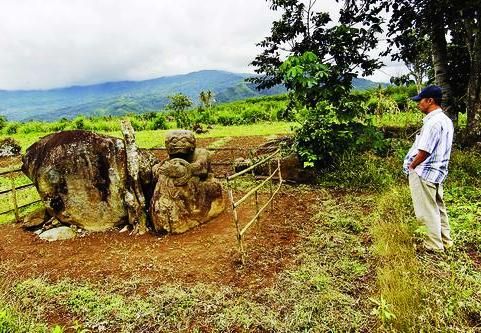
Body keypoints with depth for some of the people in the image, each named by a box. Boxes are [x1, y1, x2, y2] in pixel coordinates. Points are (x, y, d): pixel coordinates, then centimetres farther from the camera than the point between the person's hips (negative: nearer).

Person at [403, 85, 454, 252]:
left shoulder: (433, 122, -21)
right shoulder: (446, 120, 10)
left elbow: (423, 152, -25)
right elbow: (439, 149, 14)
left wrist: (411, 166, -8)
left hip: (424, 173, -10)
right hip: (437, 171, 10)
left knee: (428, 210, 3)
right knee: (438, 207, 20)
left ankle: (435, 245, 16)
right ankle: (445, 240, 33)